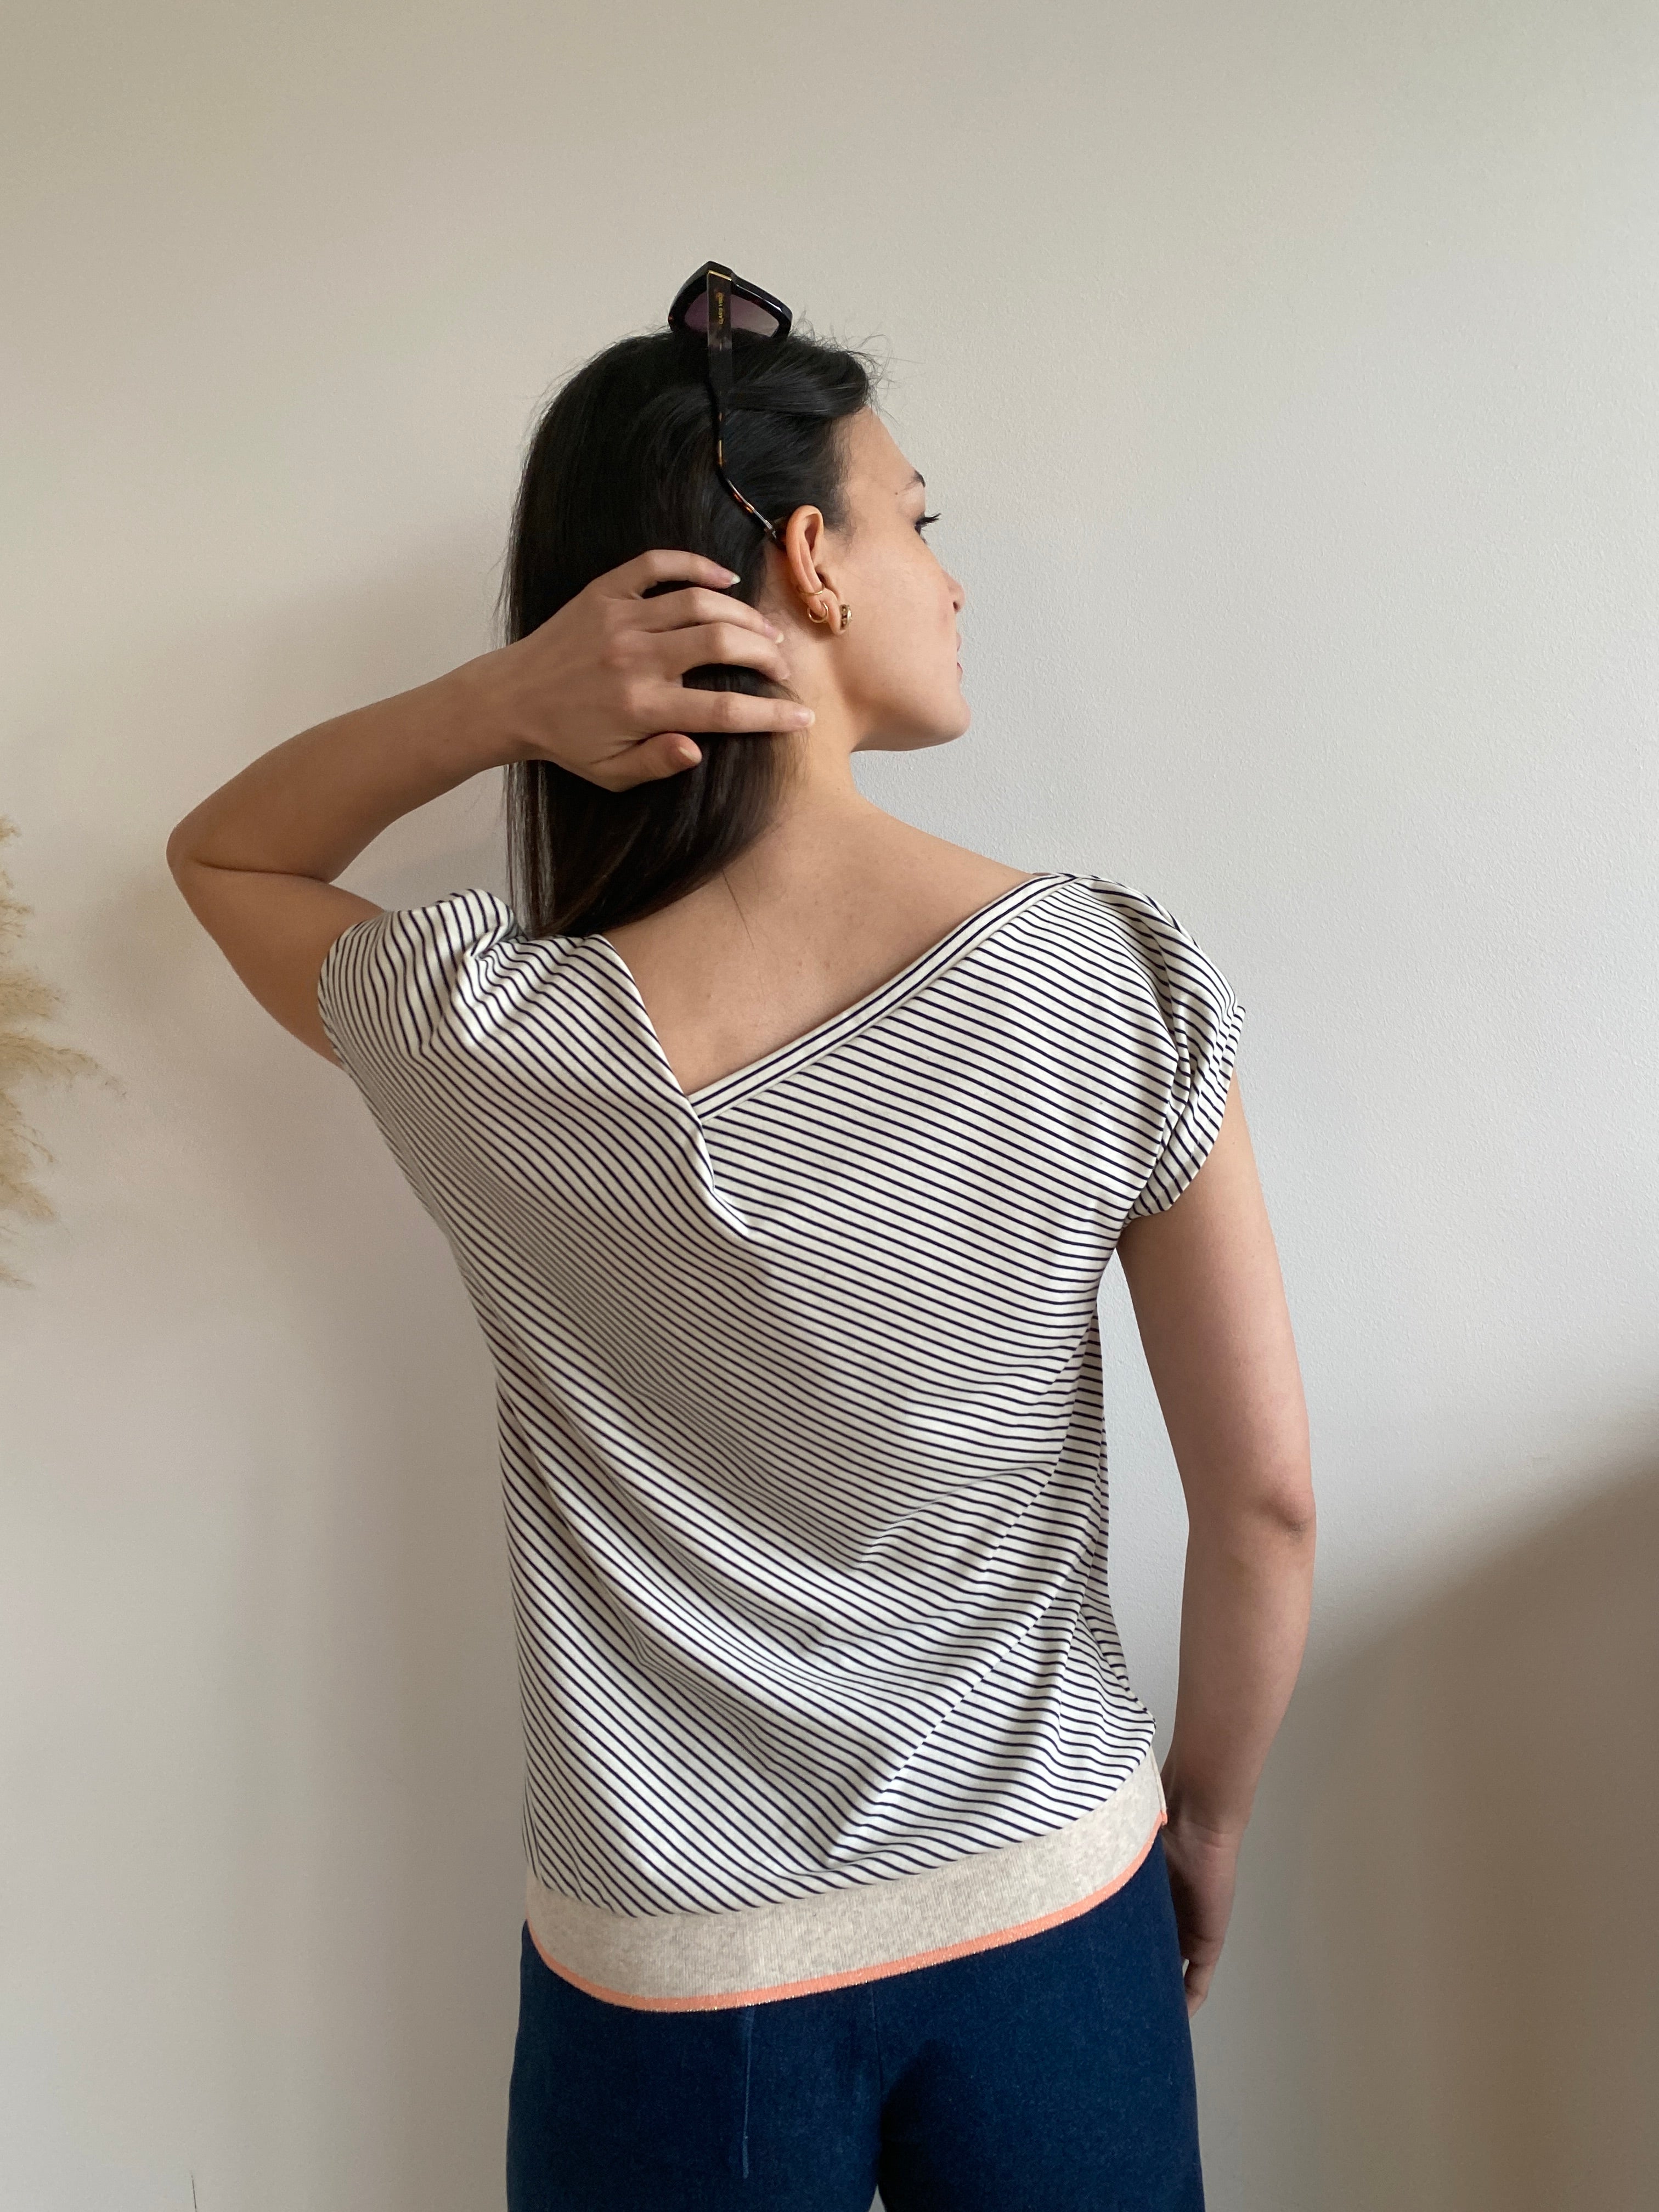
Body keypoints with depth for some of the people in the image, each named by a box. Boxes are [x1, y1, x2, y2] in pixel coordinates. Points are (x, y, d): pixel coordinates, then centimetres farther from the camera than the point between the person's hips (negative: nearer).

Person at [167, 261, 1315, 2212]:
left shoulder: (484, 1050, -21)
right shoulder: (1117, 984, -19)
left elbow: (217, 851, 2)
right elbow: (1265, 1501, -11)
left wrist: (493, 699, -17)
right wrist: (1205, 1815, 8)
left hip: (674, 1983, 0)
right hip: (1053, 1923, 1)